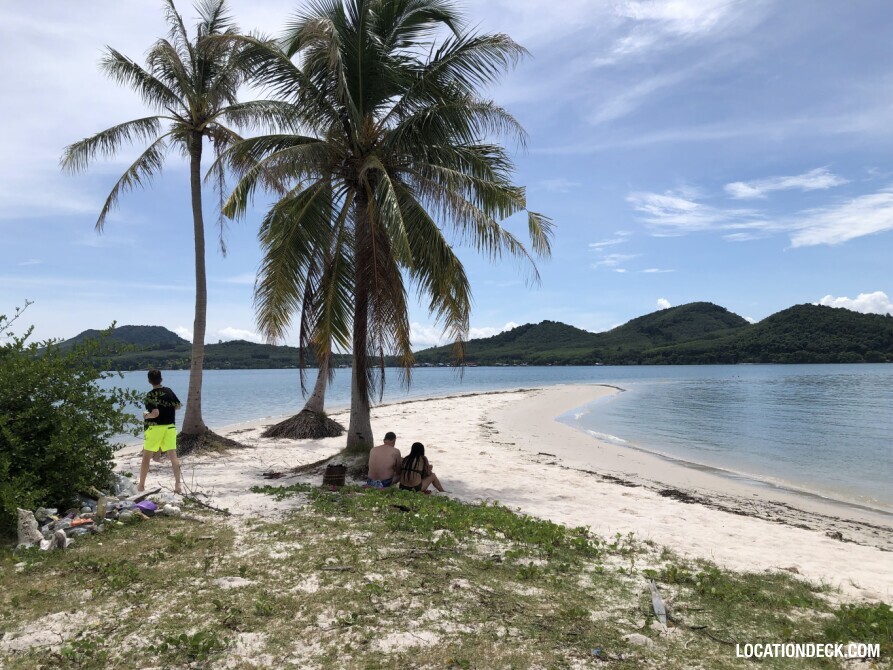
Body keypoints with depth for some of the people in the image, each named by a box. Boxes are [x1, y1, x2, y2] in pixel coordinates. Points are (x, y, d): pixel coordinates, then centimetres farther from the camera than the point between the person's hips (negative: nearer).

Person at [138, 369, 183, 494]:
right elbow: (178, 406, 14)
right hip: (170, 427, 4)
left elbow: (155, 413, -21)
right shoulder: (169, 391, 4)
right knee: (173, 456, 2)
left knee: (146, 457, 10)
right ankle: (178, 485, -3)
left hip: (154, 428, -4)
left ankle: (141, 486, 17)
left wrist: (146, 416, -4)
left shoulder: (151, 395, -13)